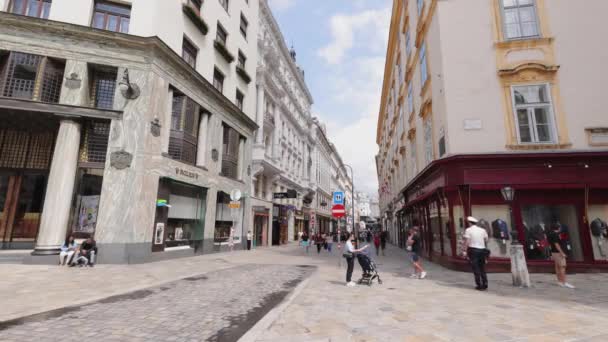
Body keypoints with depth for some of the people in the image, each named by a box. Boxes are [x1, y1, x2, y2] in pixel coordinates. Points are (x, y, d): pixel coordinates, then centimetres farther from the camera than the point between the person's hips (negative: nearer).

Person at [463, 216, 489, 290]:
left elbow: (467, 242, -11)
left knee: (476, 269, 3)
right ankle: (485, 285, 17)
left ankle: (479, 285, 5)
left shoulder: (468, 230, -6)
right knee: (482, 269, 14)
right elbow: (486, 240, 6)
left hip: (473, 250, -4)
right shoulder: (482, 230, 8)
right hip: (482, 250, 4)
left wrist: (465, 251, -6)